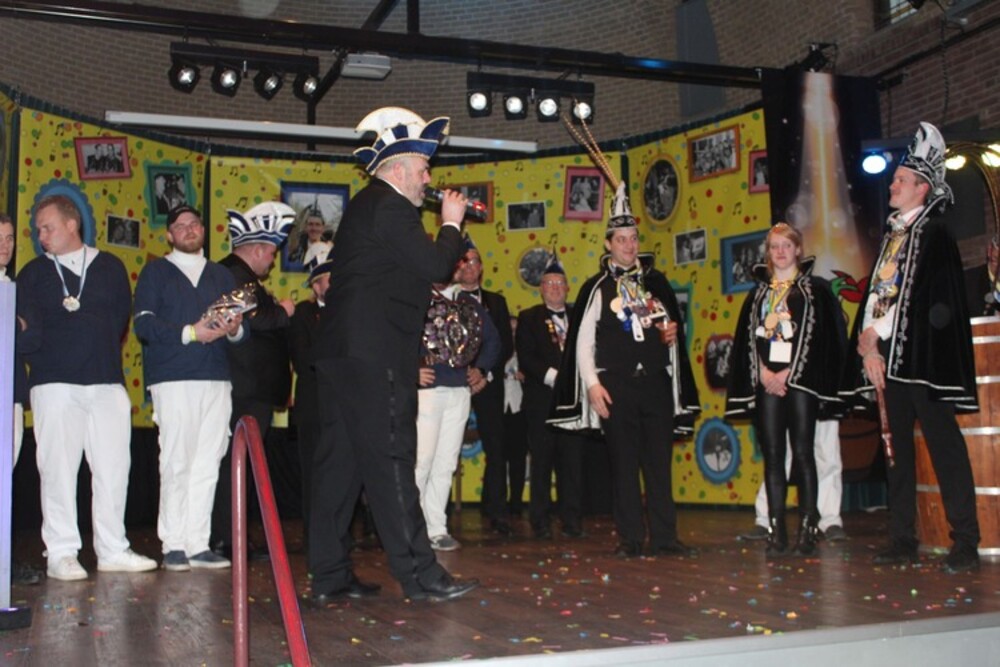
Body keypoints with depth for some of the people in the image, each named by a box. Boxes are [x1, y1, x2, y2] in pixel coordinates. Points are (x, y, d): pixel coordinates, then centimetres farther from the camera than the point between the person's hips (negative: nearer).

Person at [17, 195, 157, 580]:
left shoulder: (110, 266, 13)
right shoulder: (34, 274, 10)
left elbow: (121, 319, 9)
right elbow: (27, 332, 0)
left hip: (107, 382, 2)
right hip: (55, 384, -1)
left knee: (114, 468, 2)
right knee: (58, 469, -2)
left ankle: (113, 551, 11)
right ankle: (61, 554, 5)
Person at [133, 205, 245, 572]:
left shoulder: (221, 275, 22)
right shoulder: (156, 272, 10)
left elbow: (241, 327, 16)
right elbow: (144, 324, -4)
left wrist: (234, 329, -8)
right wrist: (190, 333, -15)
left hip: (217, 379, 4)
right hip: (173, 379, -4)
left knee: (208, 463, 2)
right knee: (176, 462, -7)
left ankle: (198, 544, 7)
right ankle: (173, 544, 1)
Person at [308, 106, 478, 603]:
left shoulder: (367, 205, 23)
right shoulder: (389, 207, -9)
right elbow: (435, 266, -14)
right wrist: (451, 224, 1)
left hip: (343, 351, 10)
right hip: (372, 355, -10)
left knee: (339, 459, 9)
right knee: (390, 460, -9)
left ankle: (329, 576, 15)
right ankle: (419, 575, -4)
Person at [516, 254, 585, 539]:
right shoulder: (529, 318, 7)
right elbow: (525, 358, -4)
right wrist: (553, 376, -15)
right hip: (541, 400, -2)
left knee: (573, 460, 1)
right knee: (542, 460, 1)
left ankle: (572, 518, 9)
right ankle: (541, 521, 8)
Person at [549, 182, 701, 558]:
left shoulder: (656, 281, 12)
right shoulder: (597, 288, 2)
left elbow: (673, 323, 23)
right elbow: (583, 340, -1)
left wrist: (674, 334, -1)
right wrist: (592, 383, -9)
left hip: (655, 382, 3)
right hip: (615, 385, -3)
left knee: (659, 460, 3)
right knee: (624, 463, 2)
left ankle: (664, 537, 9)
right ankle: (631, 539, 9)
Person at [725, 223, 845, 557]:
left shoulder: (815, 290, 6)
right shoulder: (758, 293, 17)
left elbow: (823, 337, -3)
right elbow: (746, 337, 11)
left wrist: (789, 374, -10)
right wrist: (762, 372, -5)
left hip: (800, 381, -3)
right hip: (765, 382, 3)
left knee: (802, 453, -6)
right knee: (772, 456, 1)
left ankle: (808, 529, -1)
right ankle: (776, 531, 3)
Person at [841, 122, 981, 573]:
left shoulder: (934, 232, -4)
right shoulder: (892, 235, 20)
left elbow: (921, 297, -13)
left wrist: (876, 335, -12)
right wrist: (868, 344, 3)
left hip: (923, 355, -8)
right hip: (889, 356, 8)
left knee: (943, 443, -7)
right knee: (898, 447, 9)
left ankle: (966, 543, -3)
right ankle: (903, 541, 15)